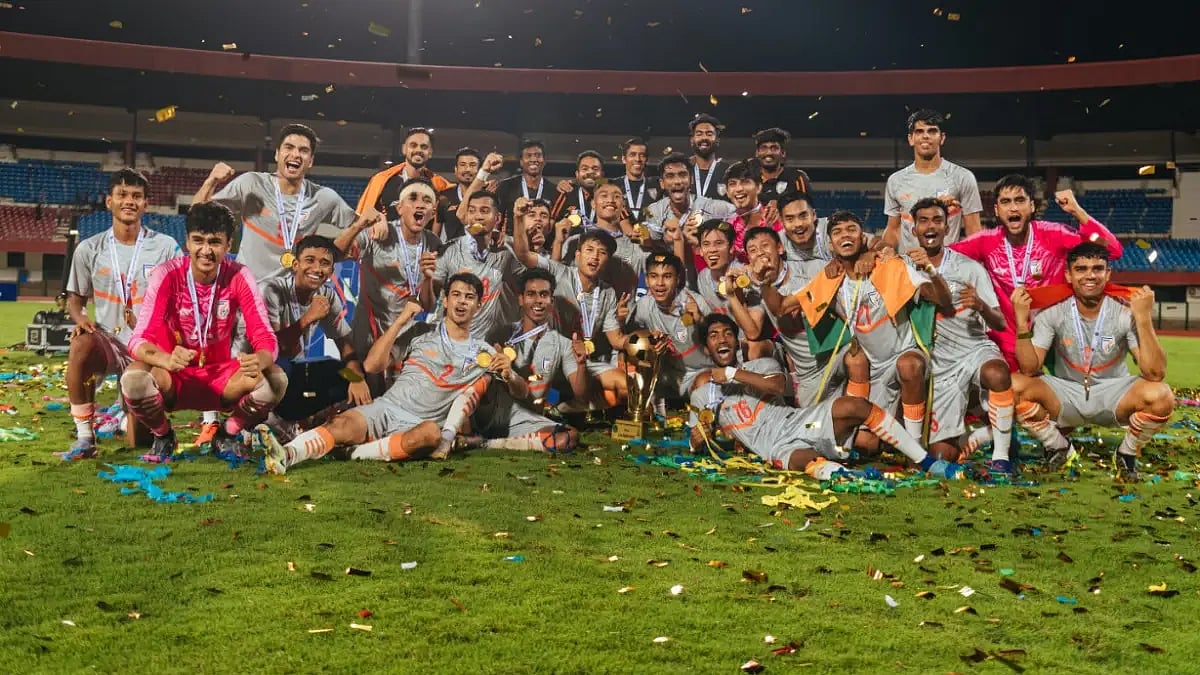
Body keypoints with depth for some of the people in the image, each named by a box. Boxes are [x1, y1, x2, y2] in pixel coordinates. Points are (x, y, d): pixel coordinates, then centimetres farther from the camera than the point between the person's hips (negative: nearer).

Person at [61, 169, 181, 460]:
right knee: (81, 345, -37)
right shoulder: (89, 249, 3)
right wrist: (80, 318, -11)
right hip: (108, 341, 1)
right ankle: (84, 437, -23)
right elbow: (75, 299, 13)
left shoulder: (166, 247, -1)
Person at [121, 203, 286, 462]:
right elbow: (139, 340, -22)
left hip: (220, 376, 1)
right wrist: (167, 360, -46)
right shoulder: (167, 275, -16)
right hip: (174, 379, -1)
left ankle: (228, 435, 4)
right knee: (133, 380, -34)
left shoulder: (239, 277, -12)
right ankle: (163, 436, 1)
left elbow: (265, 337, -17)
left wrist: (259, 360, -42)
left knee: (275, 380, -28)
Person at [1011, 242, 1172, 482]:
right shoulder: (1052, 311, -12)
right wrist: (1021, 321, -28)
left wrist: (1144, 318, -32)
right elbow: (1030, 369, -17)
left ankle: (1127, 454, 2)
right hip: (1066, 397, 1)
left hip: (1112, 397, -1)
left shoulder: (1125, 311, -15)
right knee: (1015, 386, -27)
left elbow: (1155, 374, -23)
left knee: (1160, 395, -31)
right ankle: (1059, 449, 2)